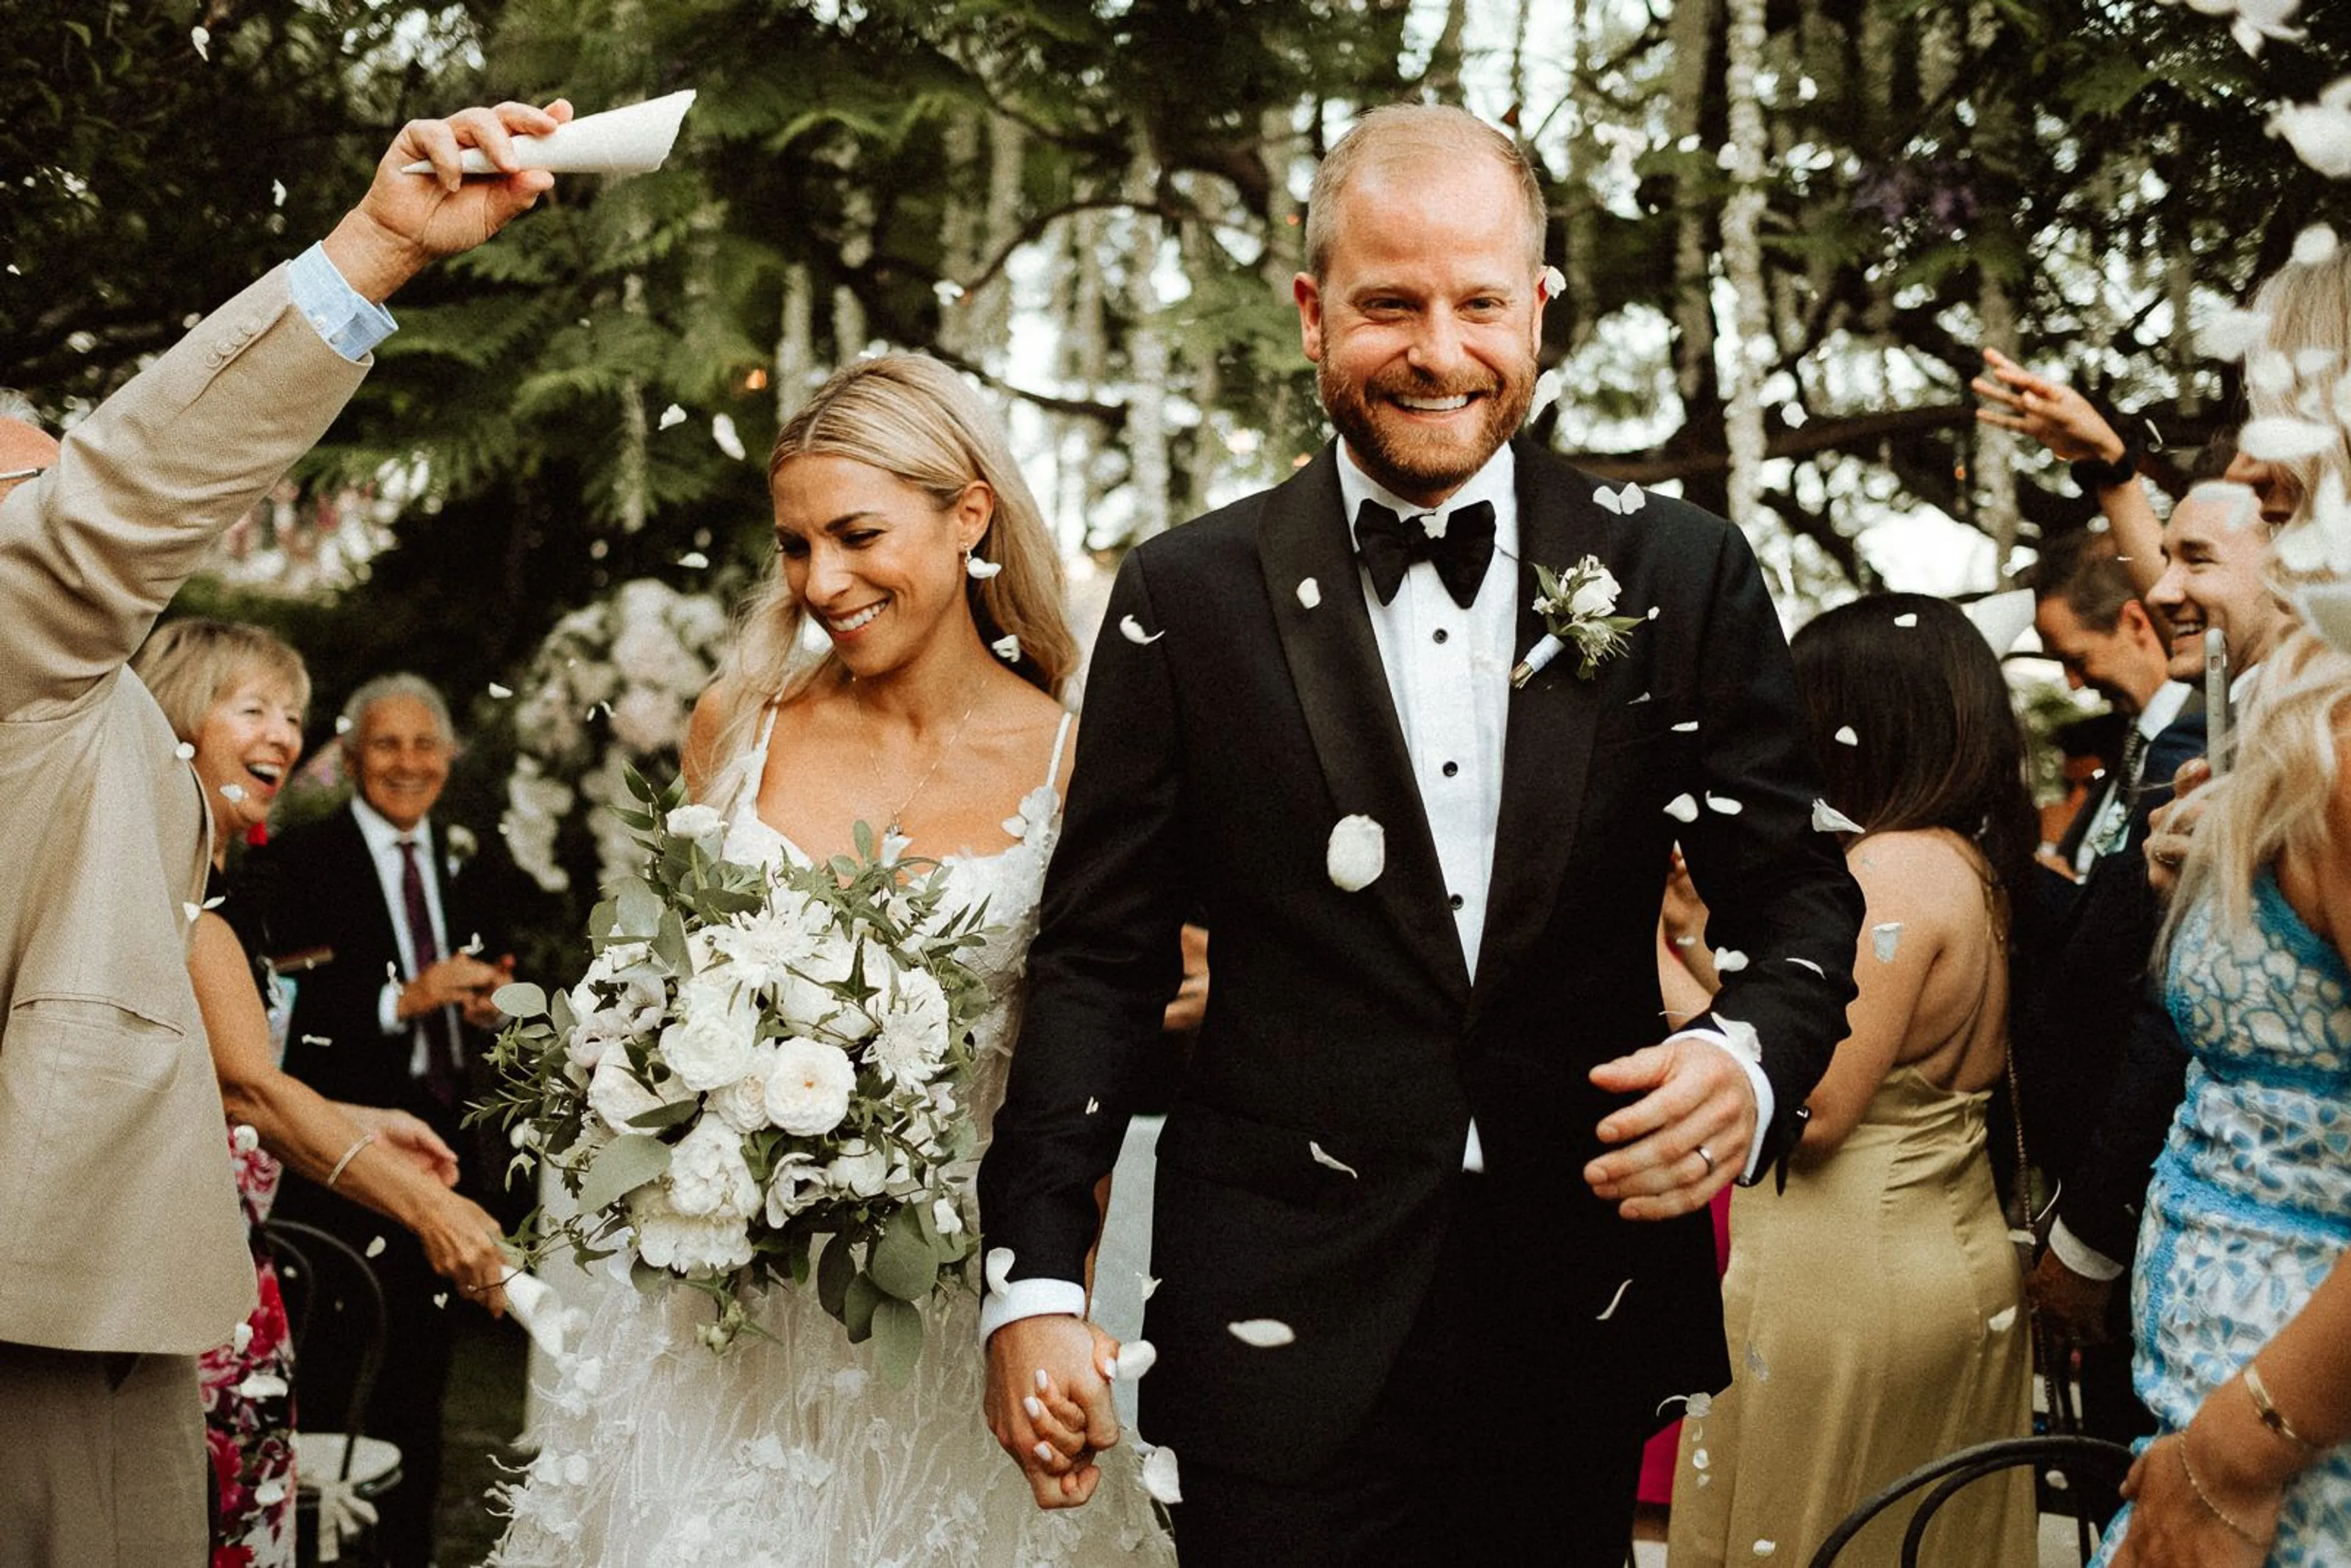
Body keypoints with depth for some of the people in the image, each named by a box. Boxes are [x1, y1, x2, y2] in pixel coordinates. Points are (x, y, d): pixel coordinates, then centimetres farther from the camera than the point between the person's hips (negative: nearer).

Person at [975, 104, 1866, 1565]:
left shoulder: (1684, 577, 1)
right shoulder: (1191, 597, -1)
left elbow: (1797, 896, 4)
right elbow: (1100, 956, 1)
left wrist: (1753, 1059, -18)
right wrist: (1035, 1278, -7)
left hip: (1587, 1322, 2)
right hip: (1284, 1336, -1)